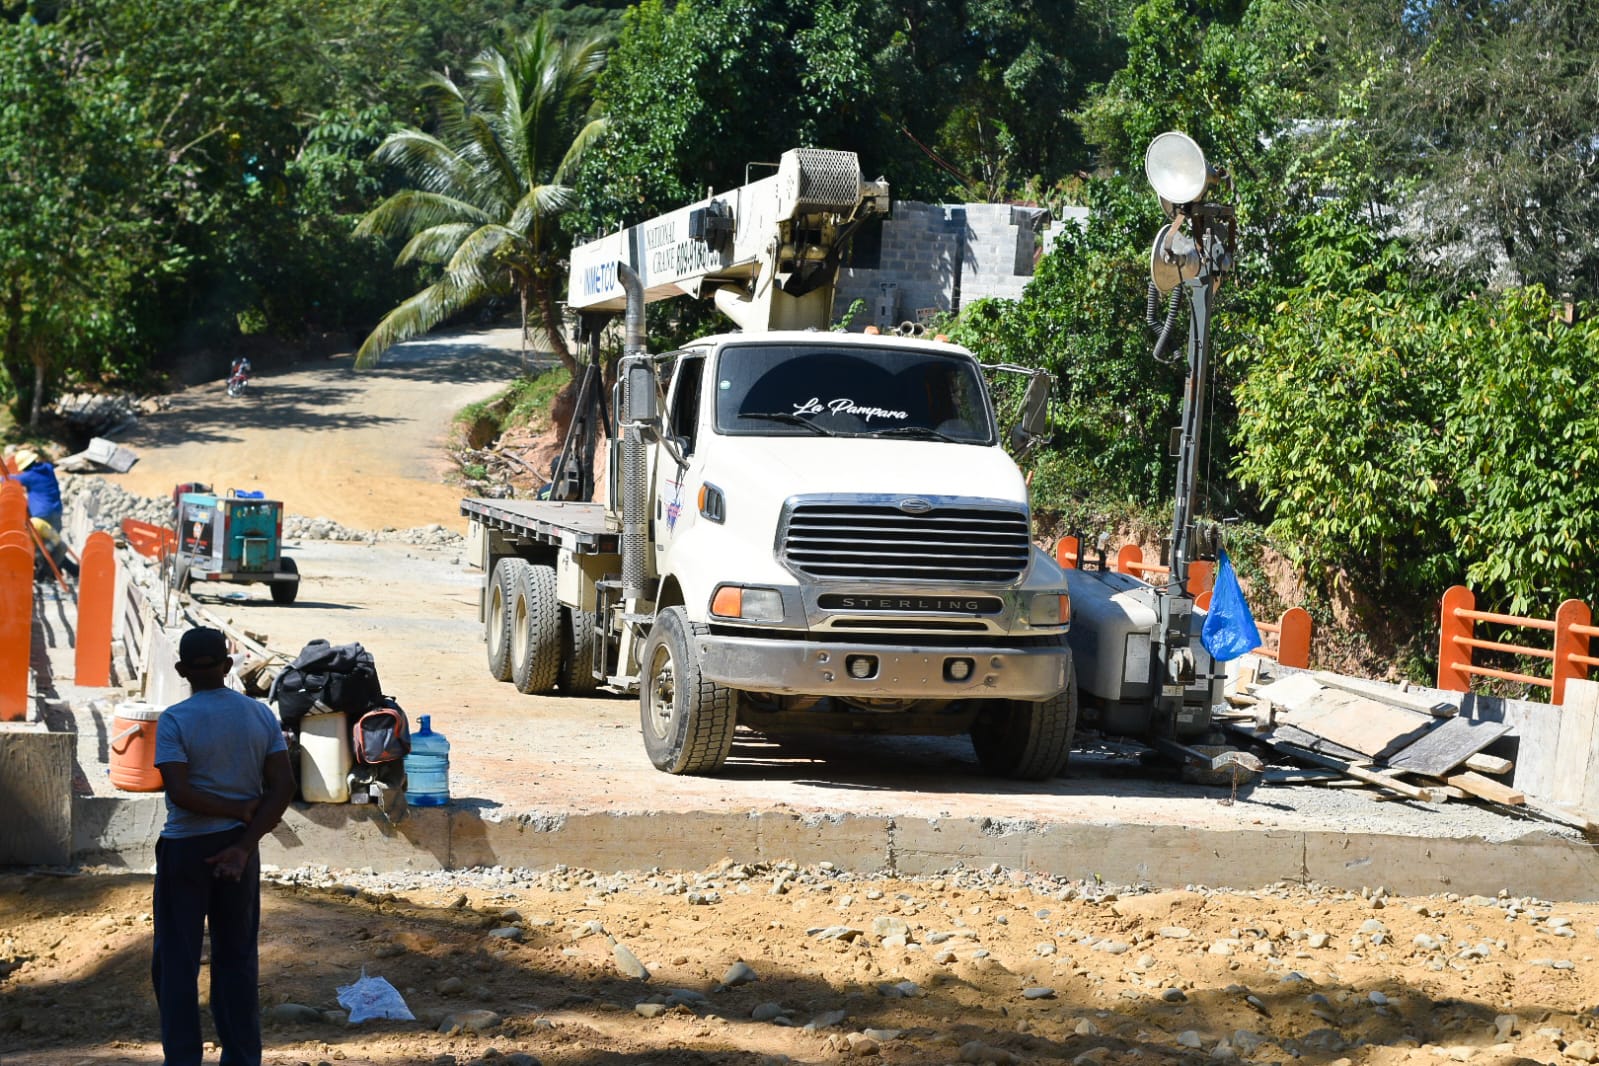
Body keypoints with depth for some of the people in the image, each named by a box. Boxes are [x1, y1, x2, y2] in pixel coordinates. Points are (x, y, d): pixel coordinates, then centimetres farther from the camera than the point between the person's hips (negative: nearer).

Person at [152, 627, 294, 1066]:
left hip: (185, 848, -4)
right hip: (238, 847, 4)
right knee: (237, 957, 12)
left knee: (177, 959, 5)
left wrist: (237, 810, -9)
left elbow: (179, 792, -20)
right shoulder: (261, 715, 1)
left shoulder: (175, 720, -12)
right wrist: (244, 845, -9)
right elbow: (283, 786, -4)